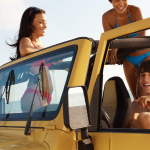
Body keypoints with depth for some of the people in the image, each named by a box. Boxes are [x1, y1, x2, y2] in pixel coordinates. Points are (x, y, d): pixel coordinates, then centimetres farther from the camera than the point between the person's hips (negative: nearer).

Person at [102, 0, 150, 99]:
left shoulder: (135, 10, -24)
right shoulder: (107, 17, -15)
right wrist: (108, 52, -37)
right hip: (129, 60, 4)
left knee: (142, 93, -19)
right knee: (137, 97, 4)